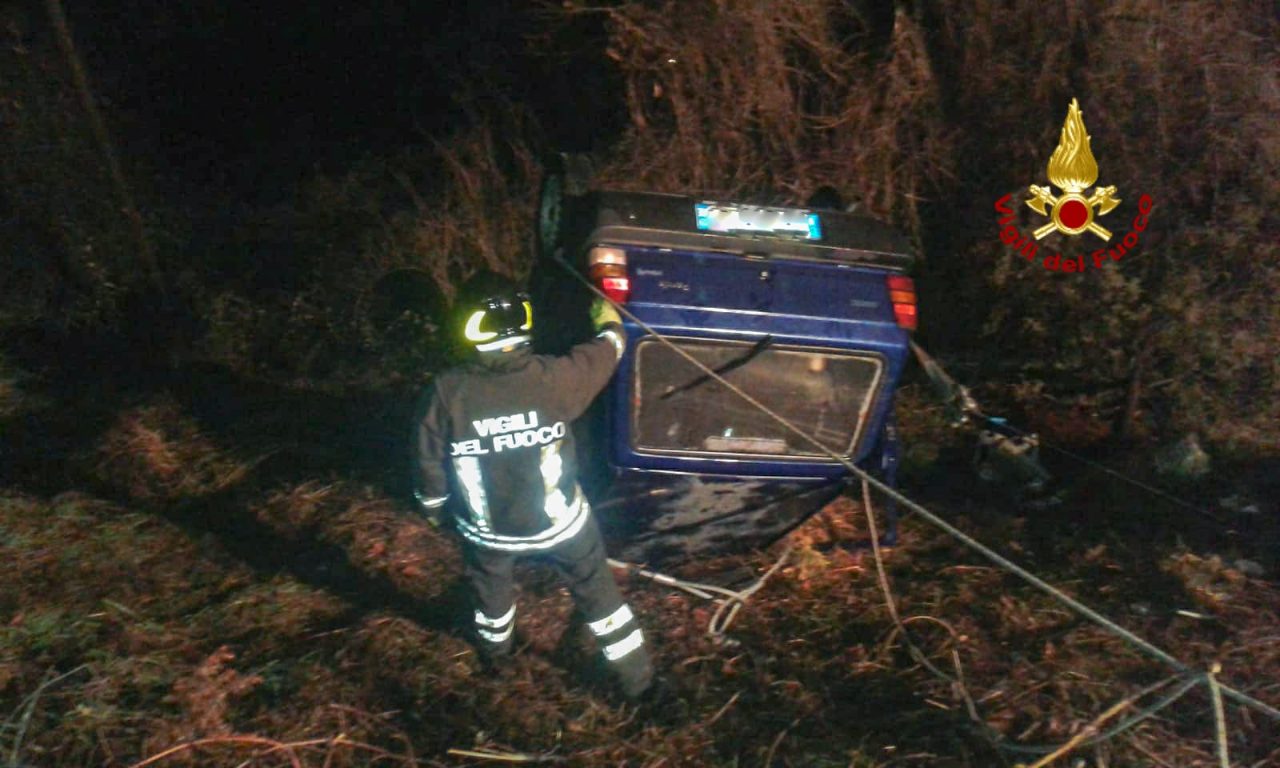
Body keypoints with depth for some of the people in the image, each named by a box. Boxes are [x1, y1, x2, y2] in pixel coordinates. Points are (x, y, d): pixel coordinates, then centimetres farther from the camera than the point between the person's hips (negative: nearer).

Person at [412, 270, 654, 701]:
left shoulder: (446, 393, -25)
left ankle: (495, 651, 60)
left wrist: (434, 509, 11)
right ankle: (635, 678, 35)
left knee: (489, 586, 32)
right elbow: (607, 351, -4)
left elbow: (430, 466, -11)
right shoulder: (554, 378, -25)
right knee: (596, 589, 21)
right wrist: (608, 321, 20)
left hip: (486, 530, 1)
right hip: (559, 521, -1)